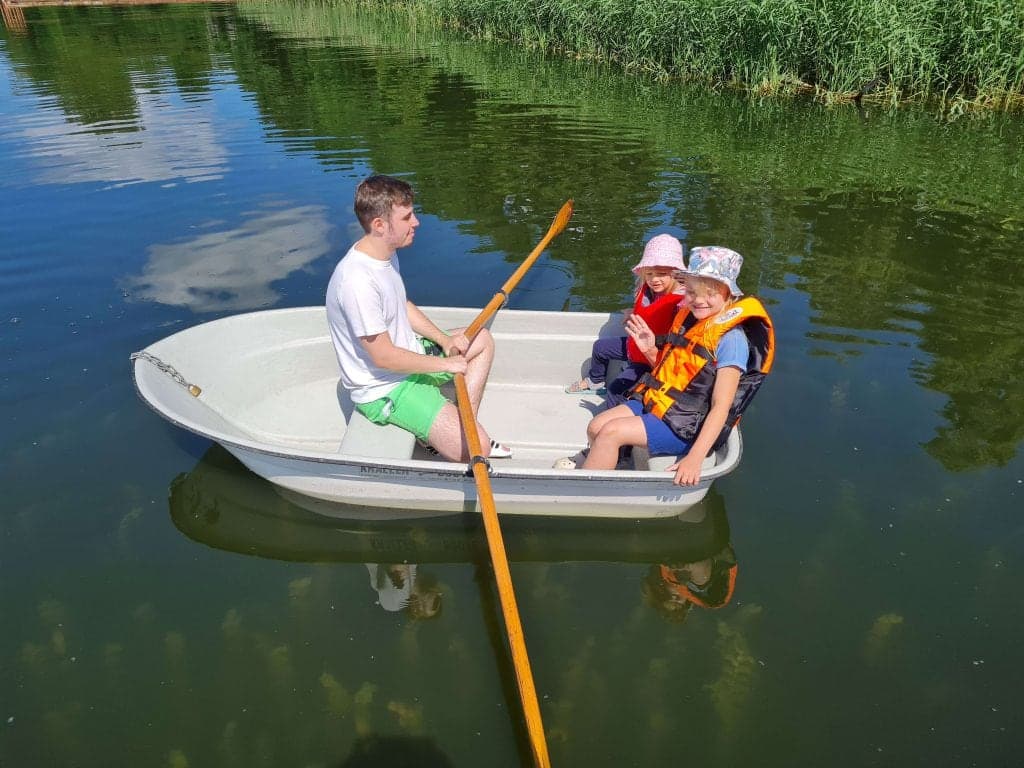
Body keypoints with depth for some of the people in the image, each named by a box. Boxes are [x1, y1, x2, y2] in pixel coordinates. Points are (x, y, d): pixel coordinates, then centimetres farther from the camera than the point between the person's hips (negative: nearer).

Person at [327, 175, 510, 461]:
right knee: (476, 448, -21)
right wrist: (446, 364, -15)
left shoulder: (387, 252, 1)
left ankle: (462, 424, 12)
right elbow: (384, 357, -26)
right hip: (384, 390, -10)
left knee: (482, 340, 21)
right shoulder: (357, 281, -31)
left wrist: (444, 339, 4)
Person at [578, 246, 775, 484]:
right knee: (595, 427, -8)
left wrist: (695, 458, -30)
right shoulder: (687, 318, 8)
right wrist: (650, 350, -2)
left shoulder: (731, 339, -17)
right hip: (657, 402, 8)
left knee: (611, 432, -22)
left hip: (687, 426, -8)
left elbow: (721, 407, -22)